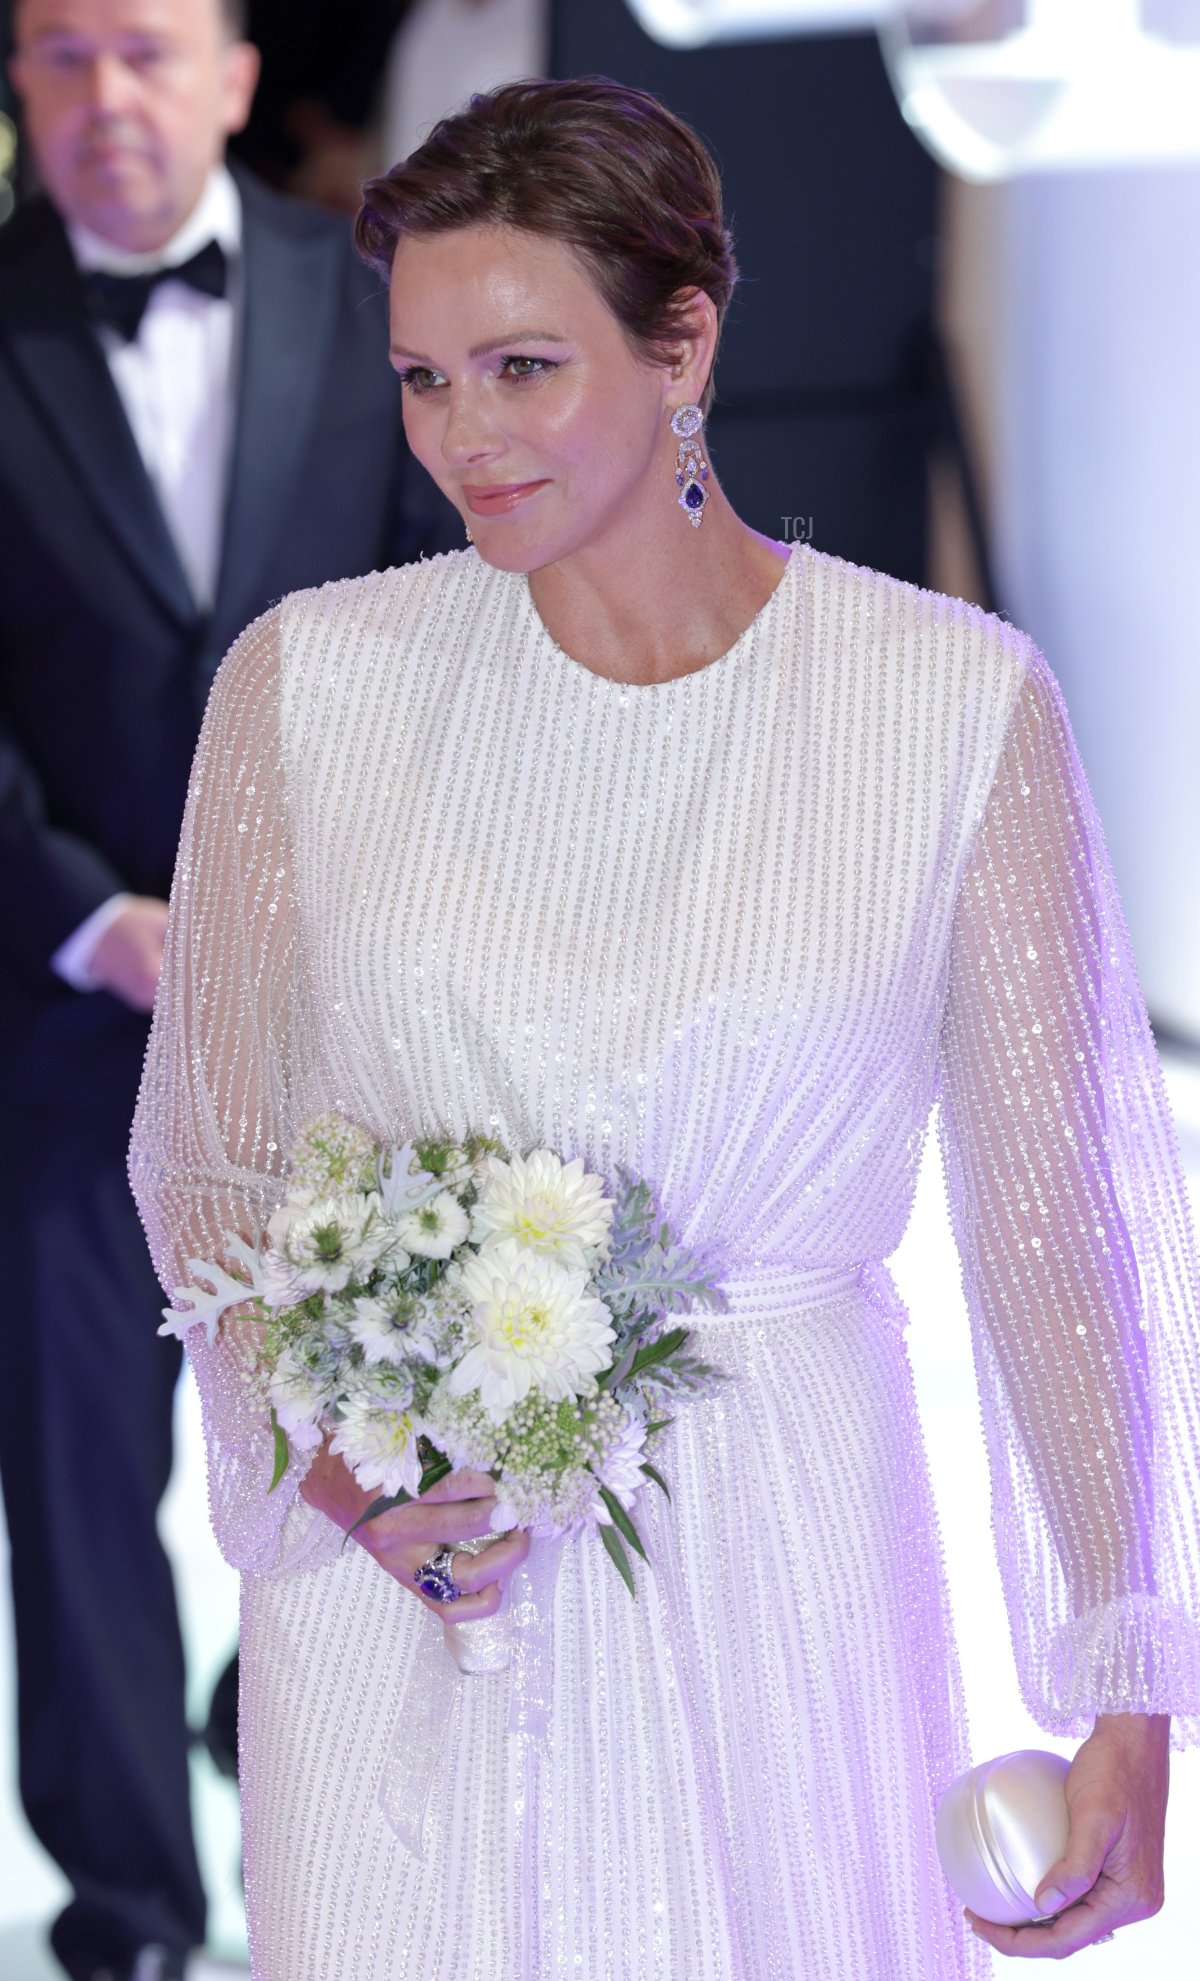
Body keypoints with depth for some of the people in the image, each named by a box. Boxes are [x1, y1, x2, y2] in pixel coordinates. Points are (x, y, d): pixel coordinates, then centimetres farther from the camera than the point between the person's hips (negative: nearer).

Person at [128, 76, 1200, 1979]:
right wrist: (329, 1453, -13)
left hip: (780, 1580, -1)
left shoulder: (956, 708, -6)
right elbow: (206, 1155, 5)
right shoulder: (310, 680, -2)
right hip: (397, 1568, 1)